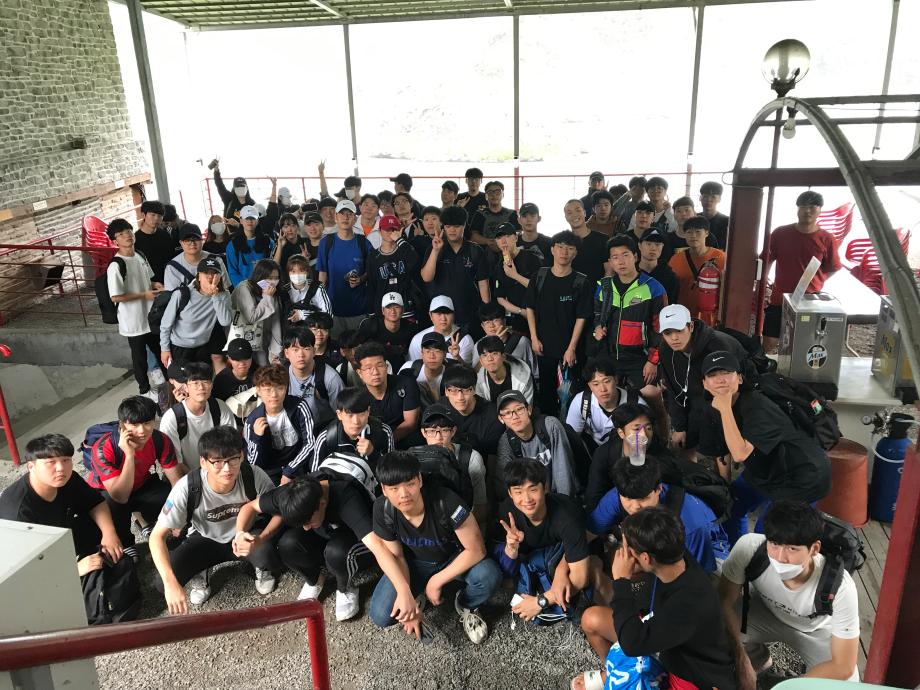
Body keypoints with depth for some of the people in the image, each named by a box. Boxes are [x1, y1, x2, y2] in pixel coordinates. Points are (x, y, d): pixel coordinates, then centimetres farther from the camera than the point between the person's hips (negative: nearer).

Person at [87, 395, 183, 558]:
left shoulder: (160, 441, -24)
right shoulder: (103, 449, -34)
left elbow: (177, 482, -16)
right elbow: (120, 497, -39)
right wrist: (129, 455, -47)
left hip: (140, 486, 3)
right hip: (105, 493, -3)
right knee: (114, 508, -37)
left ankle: (146, 519, 10)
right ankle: (124, 544, -5)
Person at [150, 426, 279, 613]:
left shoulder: (254, 476, -30)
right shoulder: (187, 487, -31)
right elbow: (157, 536, -26)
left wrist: (259, 540, -37)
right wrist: (171, 583, -39)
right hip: (204, 539, 1)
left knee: (267, 555, -34)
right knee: (163, 584, -22)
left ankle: (263, 569, 5)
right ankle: (201, 574, 13)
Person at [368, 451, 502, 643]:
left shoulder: (446, 501, -36)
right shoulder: (382, 510, -25)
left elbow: (476, 549, -26)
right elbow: (396, 556, -10)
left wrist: (436, 581, -21)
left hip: (453, 557, -2)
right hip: (415, 562, 2)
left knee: (490, 576, -33)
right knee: (380, 616, -18)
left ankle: (465, 606, 4)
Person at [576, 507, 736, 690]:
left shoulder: (692, 601, -36)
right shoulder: (670, 559, -16)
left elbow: (632, 643, -35)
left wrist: (621, 580, -30)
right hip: (662, 647, 7)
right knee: (592, 619, 6)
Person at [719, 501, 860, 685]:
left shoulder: (839, 587, -37)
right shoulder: (749, 547, -37)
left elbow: (842, 667, -26)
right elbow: (724, 602, -21)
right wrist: (743, 662, -26)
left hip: (817, 629, -1)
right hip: (766, 613, 1)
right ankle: (760, 661, 9)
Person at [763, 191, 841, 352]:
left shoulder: (827, 240, -5)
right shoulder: (780, 233, -3)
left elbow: (833, 268, 6)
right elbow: (766, 261, 6)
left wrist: (813, 284, -1)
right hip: (779, 300, 0)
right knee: (768, 344, 4)